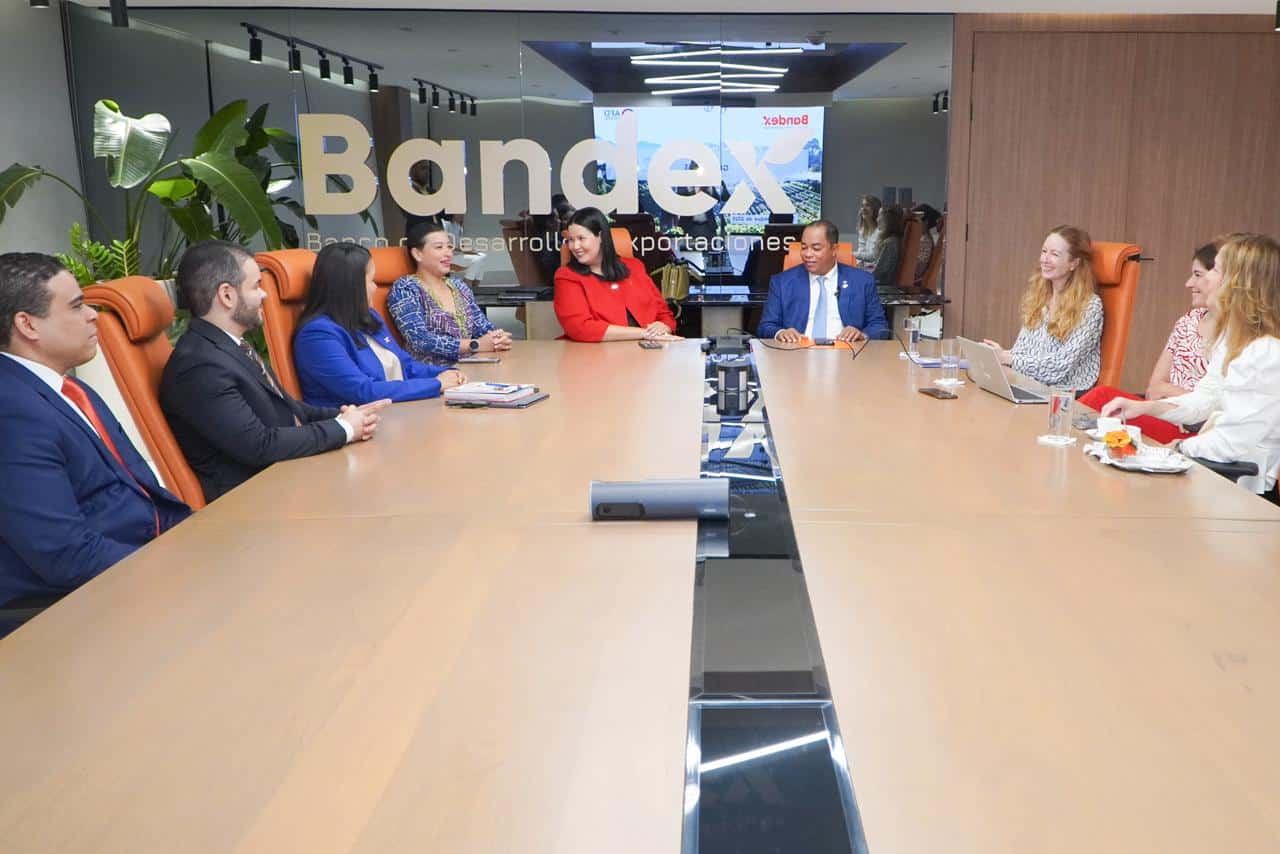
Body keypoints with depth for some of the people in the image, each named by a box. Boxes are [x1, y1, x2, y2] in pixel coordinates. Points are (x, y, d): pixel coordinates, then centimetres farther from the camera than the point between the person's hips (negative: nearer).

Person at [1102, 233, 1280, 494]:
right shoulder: (1233, 336, 8)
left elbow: (1232, 443, -24)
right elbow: (1206, 399, 12)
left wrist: (1179, 448, -7)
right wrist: (1144, 407, -2)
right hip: (1217, 457, 8)